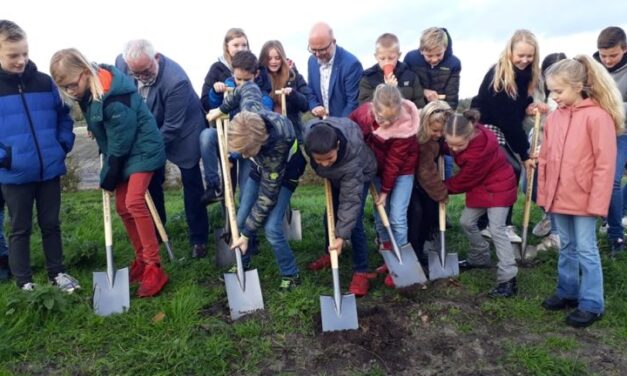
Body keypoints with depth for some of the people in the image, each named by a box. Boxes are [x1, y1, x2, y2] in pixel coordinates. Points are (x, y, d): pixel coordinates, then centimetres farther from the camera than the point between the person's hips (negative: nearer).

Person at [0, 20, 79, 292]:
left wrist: (64, 144, 0)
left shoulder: (44, 82, 2)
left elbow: (63, 115, 13)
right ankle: (23, 282, 23)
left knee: (51, 224, 14)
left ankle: (57, 272, 28)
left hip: (50, 169, 2)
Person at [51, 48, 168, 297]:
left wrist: (108, 178, -12)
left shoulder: (115, 98, -28)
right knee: (122, 207, 8)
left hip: (141, 150, -9)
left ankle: (154, 268, -14)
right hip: (120, 153, 9)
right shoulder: (89, 88, -1)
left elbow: (120, 143, -22)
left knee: (134, 203, -20)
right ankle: (142, 260, 21)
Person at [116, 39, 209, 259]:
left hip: (182, 133, -5)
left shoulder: (176, 81, -36)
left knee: (192, 184, 2)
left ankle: (198, 239, 14)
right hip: (148, 131, 6)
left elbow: (172, 127, -29)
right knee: (152, 182, 12)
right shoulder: (122, 62, -18)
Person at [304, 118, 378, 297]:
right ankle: (331, 254, 37)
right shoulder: (310, 132, -38)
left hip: (360, 174, -5)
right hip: (336, 175, 6)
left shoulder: (352, 162, -48)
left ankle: (361, 271, 0)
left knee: (353, 223, -13)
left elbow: (350, 201, -40)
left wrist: (341, 235, -38)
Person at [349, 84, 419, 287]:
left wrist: (385, 190, -16)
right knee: (379, 213, 9)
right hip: (377, 168, 4)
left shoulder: (405, 125, -31)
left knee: (397, 217, -7)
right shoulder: (362, 113, -23)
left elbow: (394, 161, -24)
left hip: (402, 170, -4)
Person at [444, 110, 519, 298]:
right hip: (479, 185, 8)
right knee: (467, 222, 13)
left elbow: (464, 180, -21)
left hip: (498, 186, -8)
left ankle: (508, 279, -11)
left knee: (496, 229, -14)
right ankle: (480, 257, 34)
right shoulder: (460, 136, -17)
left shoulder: (479, 151, -37)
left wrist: (444, 187, -7)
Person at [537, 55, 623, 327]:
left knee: (586, 250, 3)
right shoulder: (554, 117, 4)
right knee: (566, 247, 18)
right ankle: (567, 292, 32)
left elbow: (605, 164, -15)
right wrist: (543, 193, 8)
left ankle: (591, 304, 16)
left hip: (583, 200, -6)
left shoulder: (598, 116, -14)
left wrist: (597, 202, -15)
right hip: (558, 198, 6)